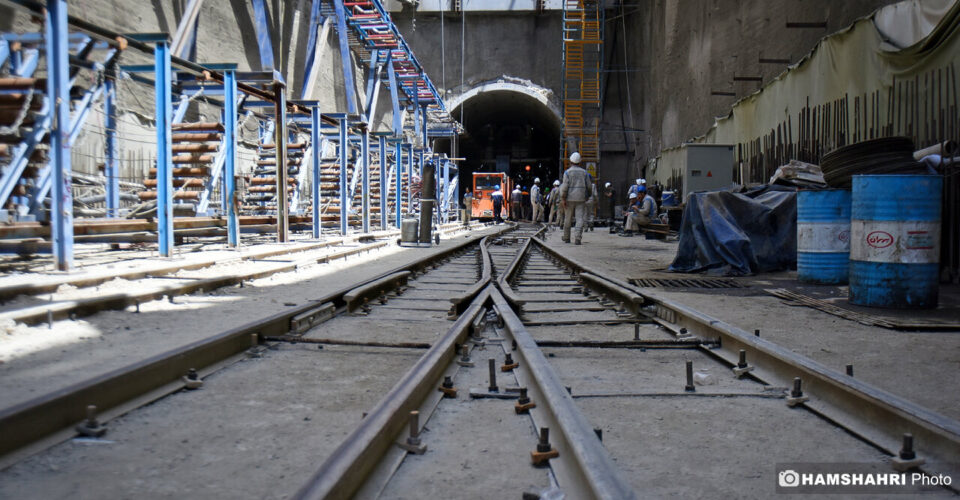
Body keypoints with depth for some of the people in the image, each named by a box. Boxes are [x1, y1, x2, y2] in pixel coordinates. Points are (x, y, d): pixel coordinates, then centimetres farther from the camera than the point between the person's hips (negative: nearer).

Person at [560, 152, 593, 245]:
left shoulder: (567, 172, -1)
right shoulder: (584, 172, 7)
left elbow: (565, 186, -10)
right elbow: (589, 186, 8)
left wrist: (563, 199, -11)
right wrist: (588, 196, 24)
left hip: (570, 199, -1)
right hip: (581, 199, 1)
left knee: (568, 219, 12)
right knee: (580, 219, -4)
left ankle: (566, 238, 23)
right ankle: (577, 239, -18)